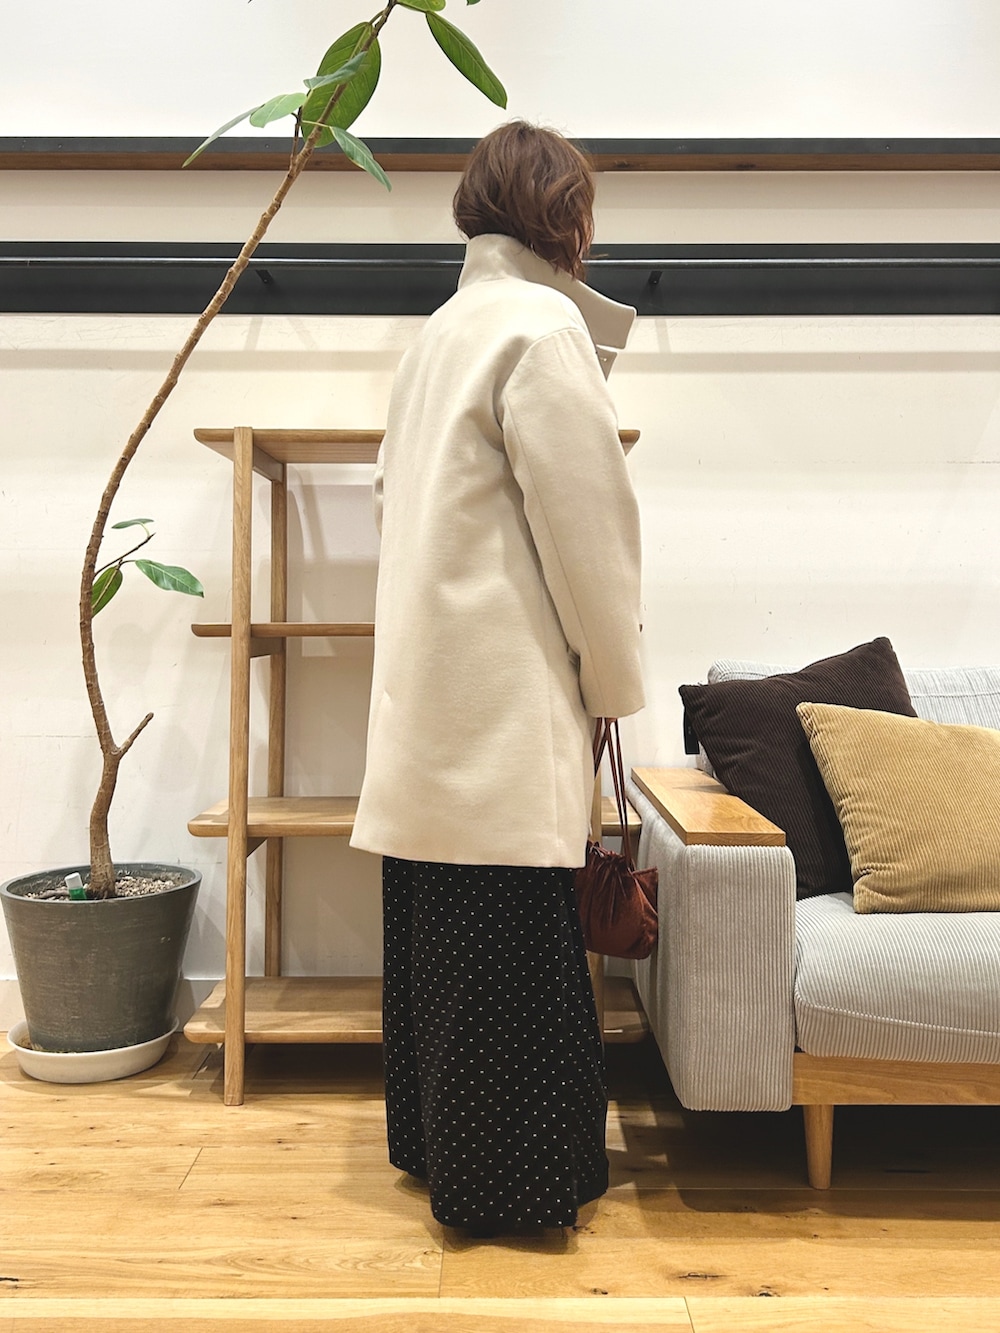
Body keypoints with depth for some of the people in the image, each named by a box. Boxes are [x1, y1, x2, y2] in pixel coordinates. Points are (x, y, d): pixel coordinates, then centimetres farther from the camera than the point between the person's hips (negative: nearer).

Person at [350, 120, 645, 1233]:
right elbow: (586, 524, -13)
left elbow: (395, 498, 21)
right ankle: (501, 1183, 15)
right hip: (504, 693, -10)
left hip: (429, 688, 10)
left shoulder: (440, 330, 18)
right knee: (509, 943, 1)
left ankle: (430, 1142, 32)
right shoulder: (542, 325, -10)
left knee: (440, 929, 17)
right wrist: (614, 680, -3)